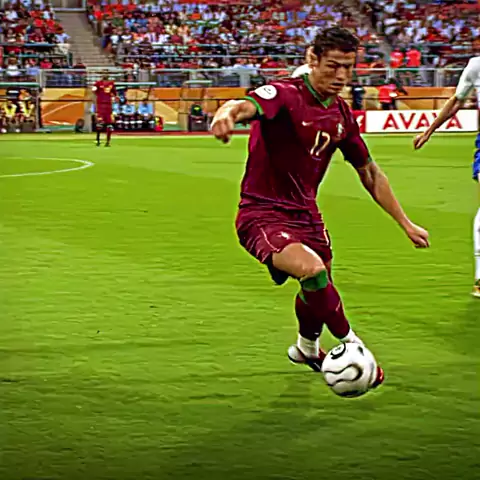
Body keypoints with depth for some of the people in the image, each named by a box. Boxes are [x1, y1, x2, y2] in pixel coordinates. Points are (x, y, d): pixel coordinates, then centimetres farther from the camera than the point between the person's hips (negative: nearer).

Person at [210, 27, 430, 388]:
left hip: (306, 215, 7)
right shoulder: (285, 95, -18)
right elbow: (246, 106, -41)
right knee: (312, 269, -31)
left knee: (319, 291, 18)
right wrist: (227, 113, -66)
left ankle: (307, 349, 51)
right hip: (262, 215, -7)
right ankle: (349, 343, -8)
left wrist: (405, 223, 16)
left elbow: (370, 173, 16)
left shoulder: (342, 114, 4)